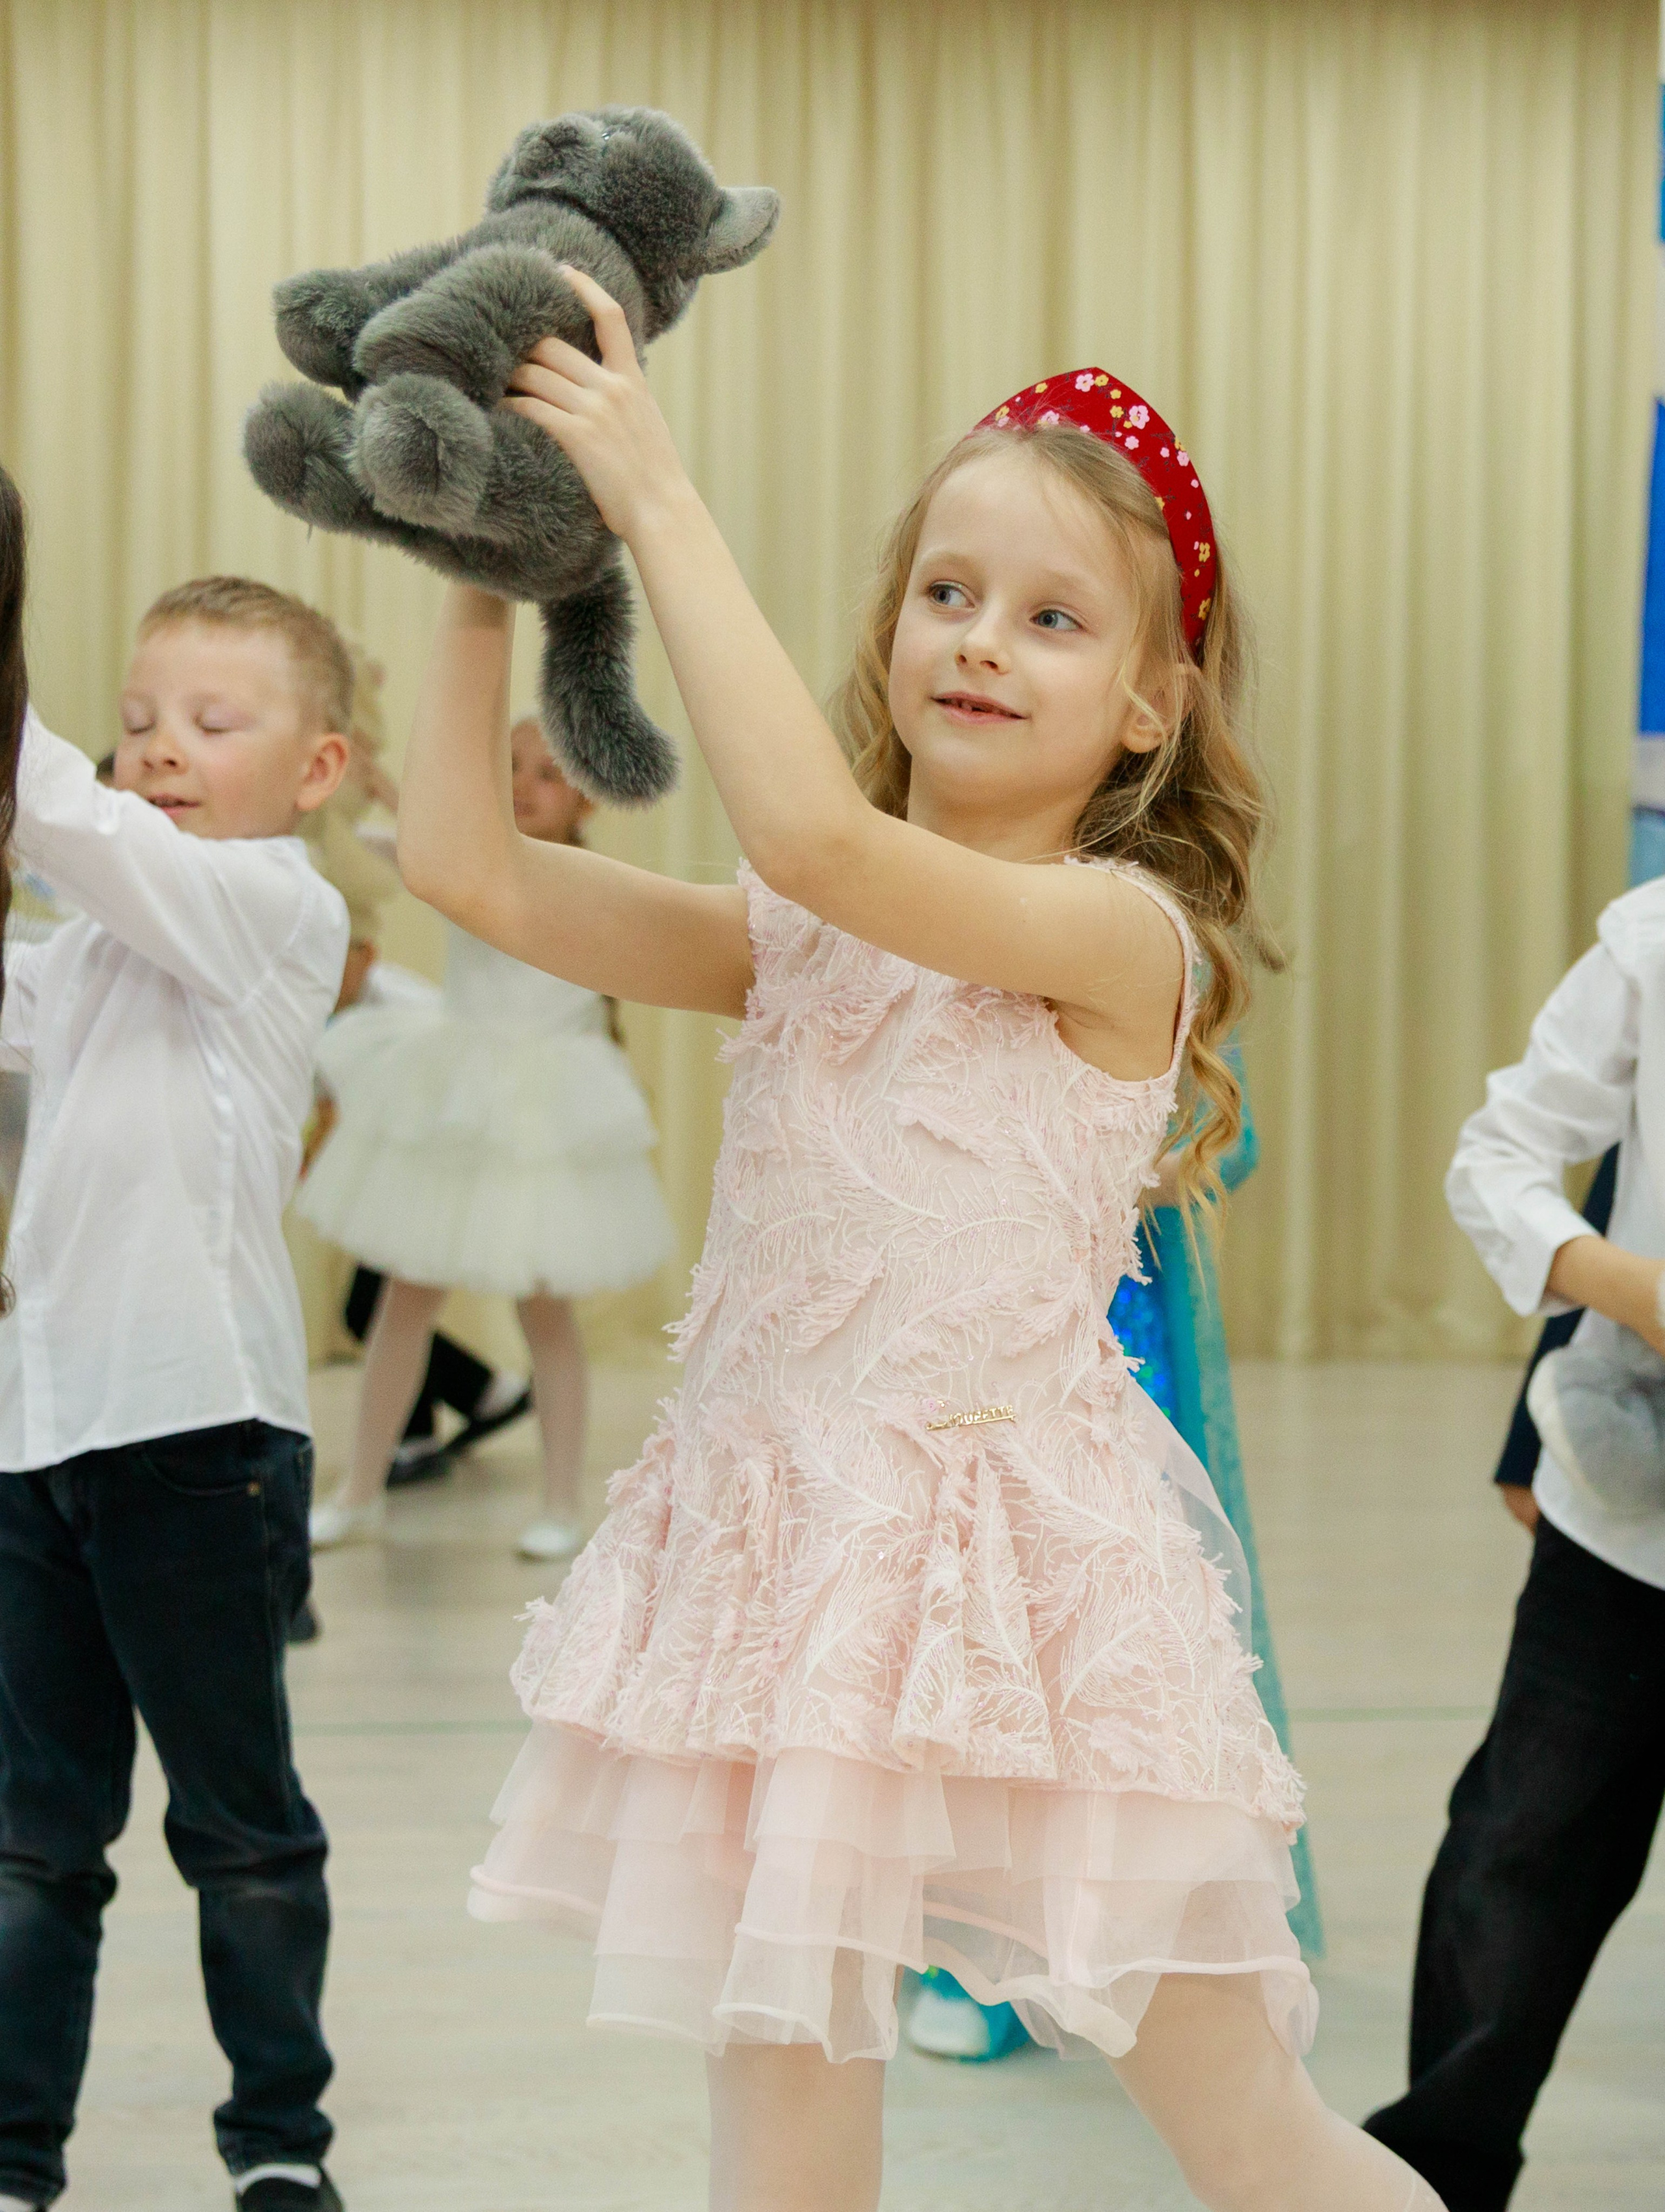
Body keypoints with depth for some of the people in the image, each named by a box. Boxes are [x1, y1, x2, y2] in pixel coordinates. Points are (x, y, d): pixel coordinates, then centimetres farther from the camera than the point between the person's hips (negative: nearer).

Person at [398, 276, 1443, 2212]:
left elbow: (812, 828, -26)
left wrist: (658, 499, -21)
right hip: (780, 1559, 5)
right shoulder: (795, 940, 8)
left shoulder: (1123, 931, -11)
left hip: (1018, 1586, -5)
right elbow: (468, 865, 4)